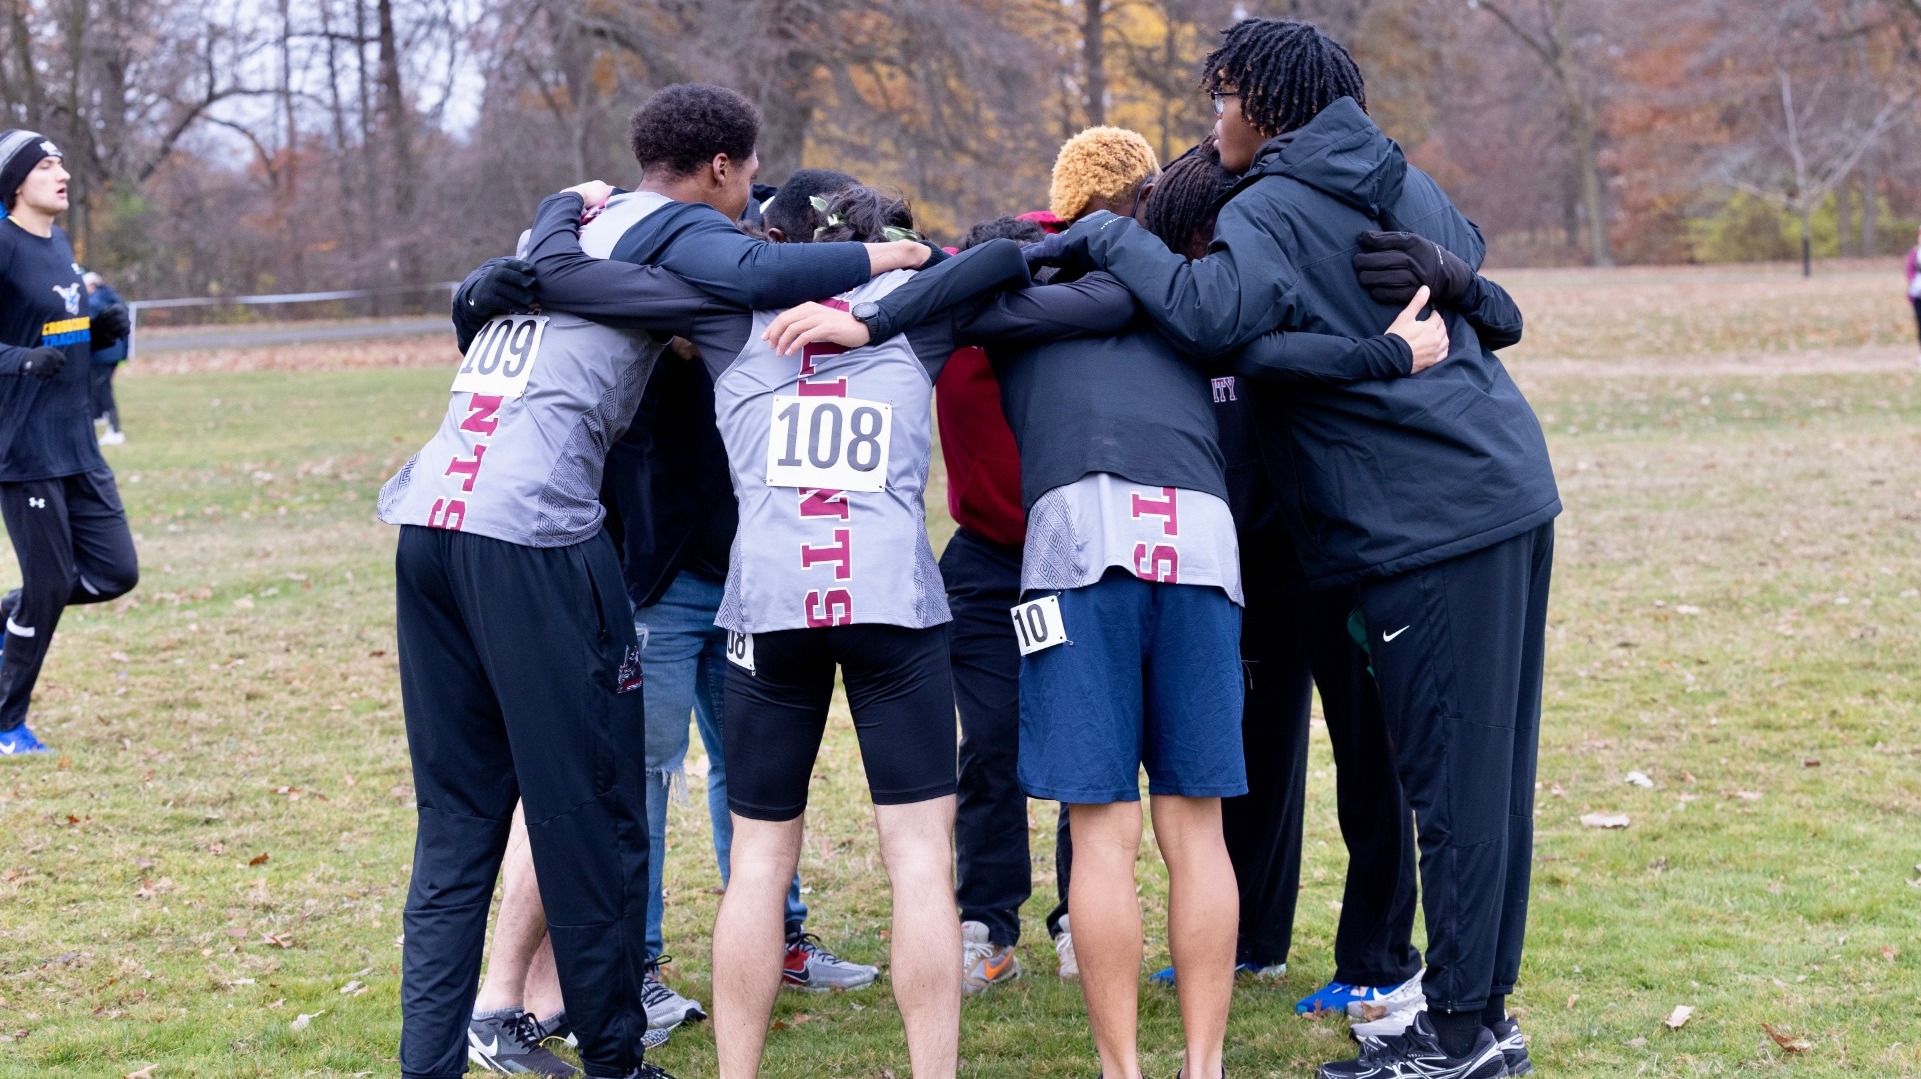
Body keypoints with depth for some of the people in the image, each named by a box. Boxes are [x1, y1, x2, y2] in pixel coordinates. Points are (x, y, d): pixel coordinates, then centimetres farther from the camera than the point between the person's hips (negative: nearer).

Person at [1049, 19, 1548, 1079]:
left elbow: (1210, 312, -28)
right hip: (1512, 489, 9)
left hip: (1432, 519, -9)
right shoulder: (1402, 183, 17)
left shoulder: (1271, 213, -9)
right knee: (1493, 770, 11)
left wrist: (1105, 235, -15)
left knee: (1453, 780, -5)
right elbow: (1463, 246, 38)